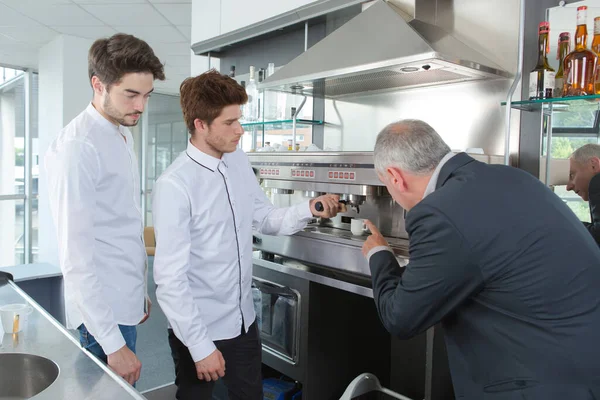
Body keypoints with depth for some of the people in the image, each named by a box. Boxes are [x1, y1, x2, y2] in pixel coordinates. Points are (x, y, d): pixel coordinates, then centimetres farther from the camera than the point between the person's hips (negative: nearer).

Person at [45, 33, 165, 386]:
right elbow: (76, 258, -22)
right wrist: (113, 343, -21)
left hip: (126, 304, 8)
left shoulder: (123, 137, 10)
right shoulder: (77, 147, -19)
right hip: (103, 313, -8)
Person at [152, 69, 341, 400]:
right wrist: (200, 345, -17)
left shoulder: (238, 161, -2)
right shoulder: (174, 185, -22)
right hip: (198, 330, -6)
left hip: (244, 321, 6)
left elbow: (266, 219, 8)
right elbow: (170, 278, -20)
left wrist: (308, 210, -9)